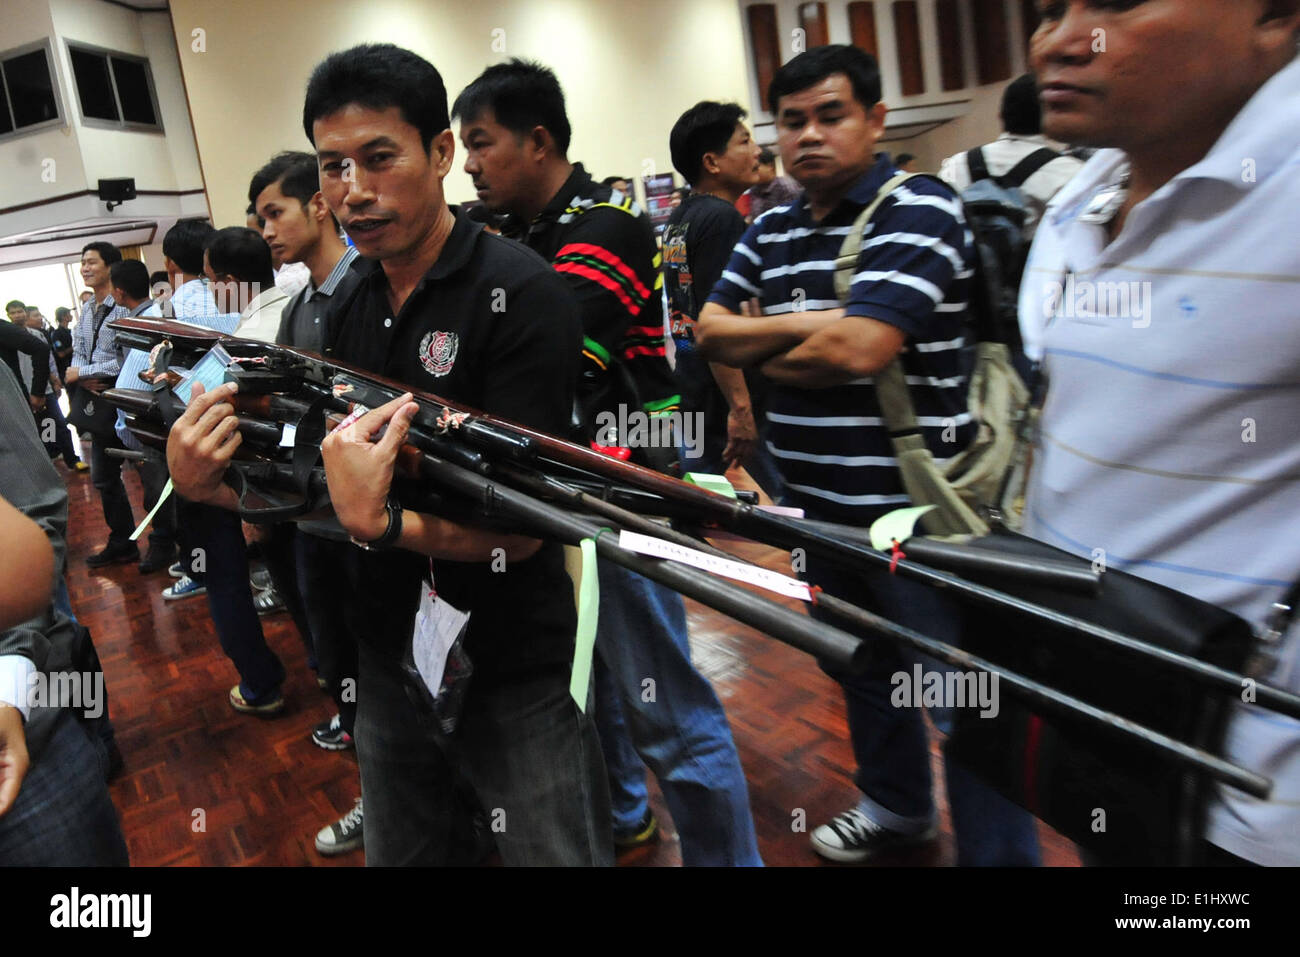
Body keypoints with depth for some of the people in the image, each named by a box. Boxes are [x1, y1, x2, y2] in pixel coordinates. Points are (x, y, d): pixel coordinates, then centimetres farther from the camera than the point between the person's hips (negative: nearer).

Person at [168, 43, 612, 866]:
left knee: (556, 851, 12)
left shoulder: (518, 294, -18)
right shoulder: (347, 309, 4)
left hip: (513, 675, -6)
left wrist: (382, 522, -38)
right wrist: (207, 483, -12)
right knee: (404, 854, 24)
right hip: (390, 665, 7)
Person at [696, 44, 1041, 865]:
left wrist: (763, 354, -6)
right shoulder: (770, 232, 9)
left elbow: (856, 349, -25)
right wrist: (804, 325, -14)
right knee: (859, 666, 24)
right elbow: (711, 331, 2)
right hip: (818, 505, 8)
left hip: (913, 510, -7)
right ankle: (896, 806, 47)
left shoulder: (919, 211, -13)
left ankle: (1001, 853, 24)